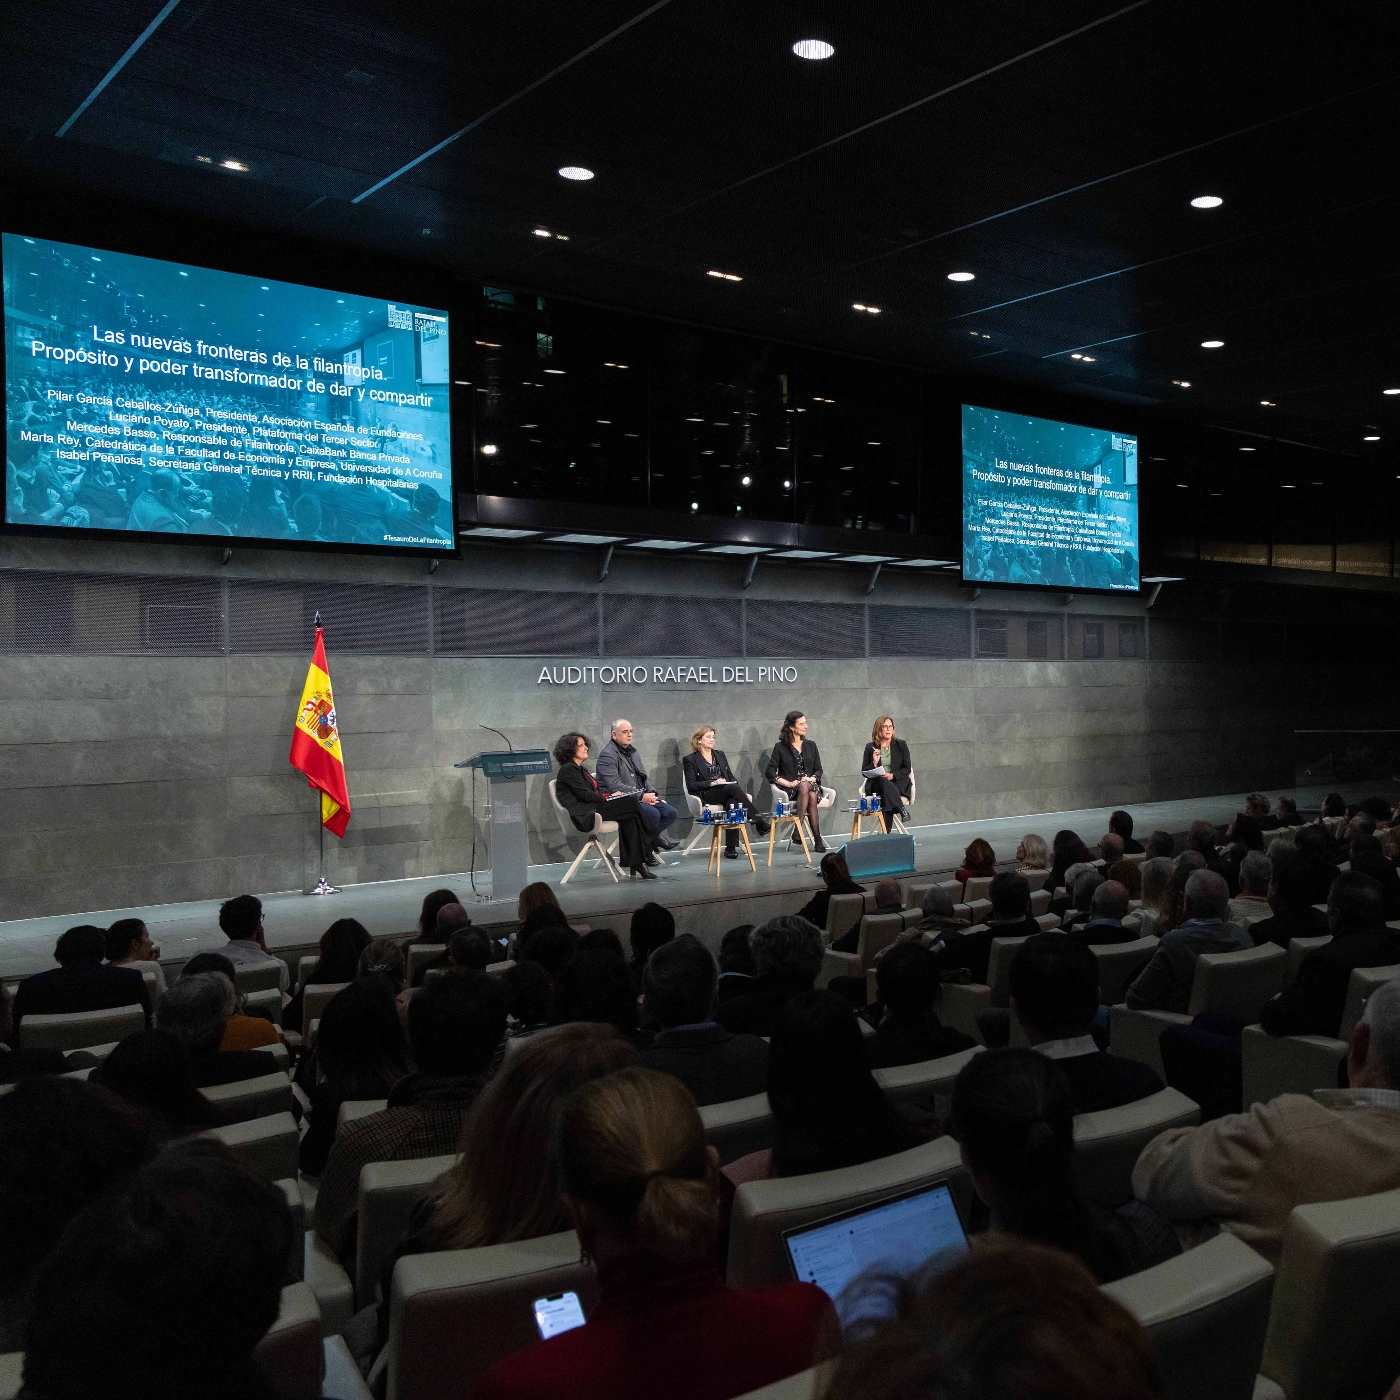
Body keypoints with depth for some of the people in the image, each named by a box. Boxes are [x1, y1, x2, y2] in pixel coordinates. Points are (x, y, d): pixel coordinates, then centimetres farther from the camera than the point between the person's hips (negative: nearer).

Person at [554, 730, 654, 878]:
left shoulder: (581, 769, 26)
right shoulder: (568, 769, -5)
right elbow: (584, 795, -14)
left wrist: (612, 795, 0)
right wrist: (609, 797, -7)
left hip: (593, 808, 9)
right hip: (584, 814, -9)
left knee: (630, 818, -15)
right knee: (632, 802, -16)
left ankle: (635, 863, -20)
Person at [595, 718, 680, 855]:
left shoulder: (632, 751, 20)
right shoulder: (607, 755, -10)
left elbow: (644, 777, 23)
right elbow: (615, 786, -20)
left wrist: (652, 794, 1)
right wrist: (641, 796, -23)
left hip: (643, 797, 9)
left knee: (670, 813, -9)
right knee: (653, 813, -30)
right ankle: (657, 838, -1)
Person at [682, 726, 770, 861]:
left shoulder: (720, 754, 24)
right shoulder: (690, 760, 7)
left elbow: (731, 777, 24)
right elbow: (691, 785, -2)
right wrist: (712, 783, -14)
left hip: (726, 792, 4)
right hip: (706, 796, -4)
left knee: (733, 803, -35)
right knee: (734, 788, -33)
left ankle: (731, 847, -36)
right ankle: (760, 821, -32)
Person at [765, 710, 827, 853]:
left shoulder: (810, 746, 19)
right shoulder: (780, 747, 7)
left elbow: (818, 770, 17)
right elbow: (770, 772, 0)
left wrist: (812, 779, -6)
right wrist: (788, 783, -13)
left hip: (810, 784, 3)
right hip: (791, 789, -3)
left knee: (808, 791, -36)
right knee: (811, 797, -36)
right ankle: (817, 839, -35)